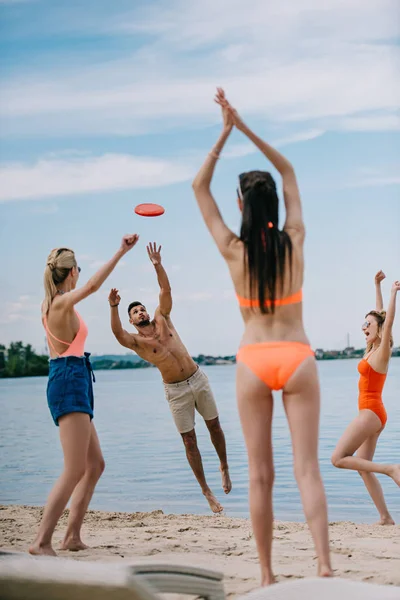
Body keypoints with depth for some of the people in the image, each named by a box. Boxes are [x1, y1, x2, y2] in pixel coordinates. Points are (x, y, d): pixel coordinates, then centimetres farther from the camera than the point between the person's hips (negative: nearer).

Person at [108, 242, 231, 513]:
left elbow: (166, 290, -6)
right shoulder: (135, 341, -6)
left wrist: (158, 265, -21)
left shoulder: (162, 319, 4)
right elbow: (118, 333, -29)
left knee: (214, 426, 11)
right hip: (176, 390, -3)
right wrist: (114, 308, -46)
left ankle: (224, 467, 36)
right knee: (189, 440, -1)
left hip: (198, 379, 3)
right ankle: (207, 491, 7)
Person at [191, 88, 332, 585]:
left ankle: (267, 575, 9)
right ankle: (324, 563, -11)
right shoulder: (294, 241, 0)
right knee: (307, 468, 0)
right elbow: (289, 174, 14)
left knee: (260, 474, 5)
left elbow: (200, 186, 8)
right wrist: (245, 128, 14)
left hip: (253, 362, 0)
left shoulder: (233, 250, -3)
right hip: (297, 358, 1)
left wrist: (225, 133, 8)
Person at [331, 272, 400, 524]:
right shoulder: (374, 350, 10)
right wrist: (378, 286, 22)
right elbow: (379, 315, 20)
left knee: (338, 459, -11)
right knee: (363, 467, 7)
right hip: (371, 413, 9)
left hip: (371, 413, -9)